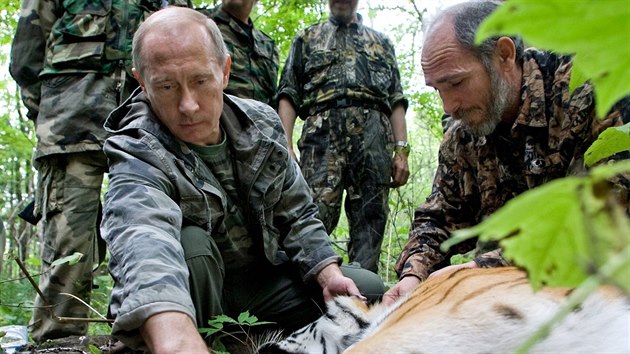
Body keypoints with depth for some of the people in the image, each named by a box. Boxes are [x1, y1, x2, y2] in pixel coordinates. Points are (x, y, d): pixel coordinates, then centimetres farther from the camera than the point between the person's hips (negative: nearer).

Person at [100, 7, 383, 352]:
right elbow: (143, 241, -49)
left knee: (368, 289, -6)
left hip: (264, 278, 5)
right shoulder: (138, 155, -26)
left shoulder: (263, 123, -7)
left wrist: (329, 275, -14)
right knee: (188, 242, -36)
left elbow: (297, 216, 3)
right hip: (181, 290, -5)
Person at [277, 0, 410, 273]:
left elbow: (396, 101, 19)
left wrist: (401, 150, 5)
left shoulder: (381, 42, 28)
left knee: (370, 222, -4)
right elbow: (288, 96, 13)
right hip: (323, 130, -2)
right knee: (315, 215, -17)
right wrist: (286, 147, -3)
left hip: (374, 135, 2)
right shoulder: (307, 38, 24)